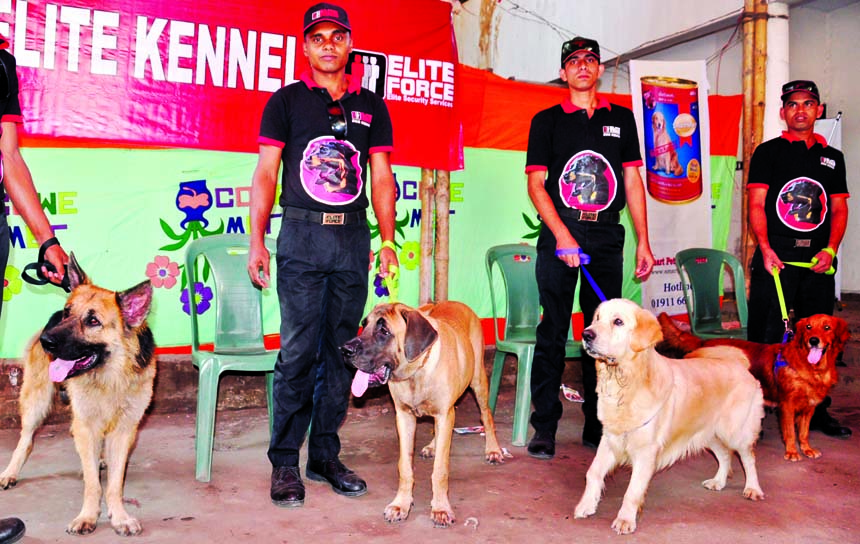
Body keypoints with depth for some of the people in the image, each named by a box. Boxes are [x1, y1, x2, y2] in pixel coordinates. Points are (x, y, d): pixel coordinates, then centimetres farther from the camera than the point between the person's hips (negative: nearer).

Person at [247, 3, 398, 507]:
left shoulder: (371, 106, 14)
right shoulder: (286, 101, 7)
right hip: (302, 235, -3)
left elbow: (382, 177, 11)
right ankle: (285, 462, 5)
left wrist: (388, 240, 2)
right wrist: (257, 240, -5)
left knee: (341, 350, 6)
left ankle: (325, 456, 17)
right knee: (298, 350, -5)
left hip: (353, 238, 3)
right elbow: (266, 173, 3)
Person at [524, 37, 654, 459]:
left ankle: (597, 425, 16)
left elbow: (632, 182, 13)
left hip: (607, 238, 3)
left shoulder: (622, 119, 15)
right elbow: (535, 183, -1)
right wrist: (562, 235, -12)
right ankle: (544, 428, 5)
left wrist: (643, 242, 7)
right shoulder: (547, 120, 7)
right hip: (559, 237, -2)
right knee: (553, 332, -2)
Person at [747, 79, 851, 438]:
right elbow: (756, 205, -3)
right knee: (766, 336, -4)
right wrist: (765, 249, -16)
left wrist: (830, 249, -4)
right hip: (776, 256, -4)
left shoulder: (832, 157, 16)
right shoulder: (768, 152, 5)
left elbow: (839, 209, 12)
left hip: (818, 260, 4)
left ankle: (816, 411, 20)